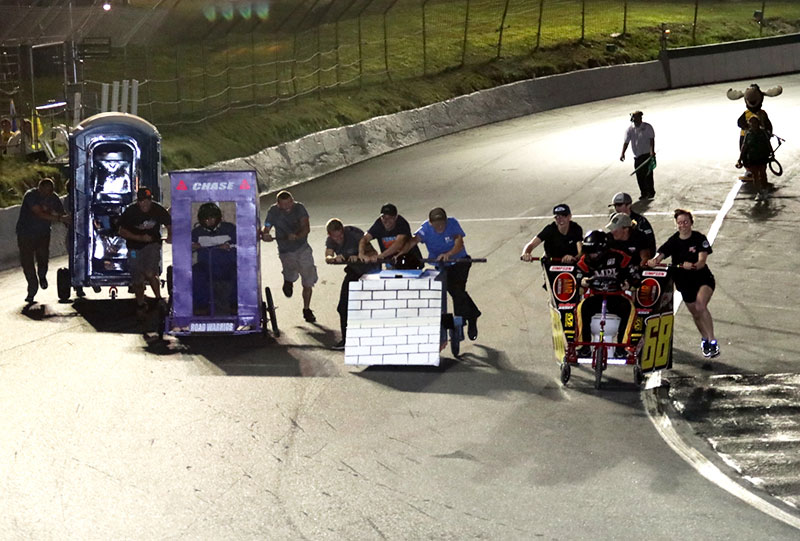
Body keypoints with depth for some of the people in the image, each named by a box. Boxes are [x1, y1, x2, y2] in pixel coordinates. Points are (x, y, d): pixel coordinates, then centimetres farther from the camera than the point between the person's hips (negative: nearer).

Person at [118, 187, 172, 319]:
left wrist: (170, 236, -20)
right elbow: (122, 232, -9)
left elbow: (169, 224, 2)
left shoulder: (158, 210, -13)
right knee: (137, 280, 6)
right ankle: (140, 305, 30)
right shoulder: (130, 212, -15)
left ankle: (158, 299, -2)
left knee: (149, 273, -23)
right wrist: (140, 238, -22)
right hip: (135, 247, 1)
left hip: (152, 244, -1)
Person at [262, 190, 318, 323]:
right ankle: (288, 281, 25)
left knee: (308, 281, 2)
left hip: (302, 248, 0)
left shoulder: (299, 208, -10)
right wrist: (265, 235, -33)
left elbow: (306, 228, -19)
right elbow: (265, 230, -9)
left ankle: (307, 310, 21)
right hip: (286, 251, 0)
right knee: (292, 275, -15)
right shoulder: (273, 212, -9)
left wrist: (297, 236, -39)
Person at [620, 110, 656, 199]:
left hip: (647, 154, -4)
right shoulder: (630, 129, 3)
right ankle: (644, 193, 17)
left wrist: (652, 151, -24)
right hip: (637, 156, 4)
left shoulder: (647, 127, -5)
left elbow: (652, 139, -10)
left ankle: (651, 193, 3)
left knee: (648, 174, -9)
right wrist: (623, 153, -13)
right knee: (639, 175, 4)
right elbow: (626, 142, 0)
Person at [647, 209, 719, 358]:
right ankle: (704, 338, 42)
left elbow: (702, 261, -22)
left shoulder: (699, 238, -12)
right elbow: (660, 254, -15)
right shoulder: (673, 241, -3)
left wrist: (693, 266, -44)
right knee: (695, 313, 15)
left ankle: (712, 341, -24)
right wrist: (654, 260, -39)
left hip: (703, 278, -4)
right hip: (685, 282, 4)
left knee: (700, 305, -29)